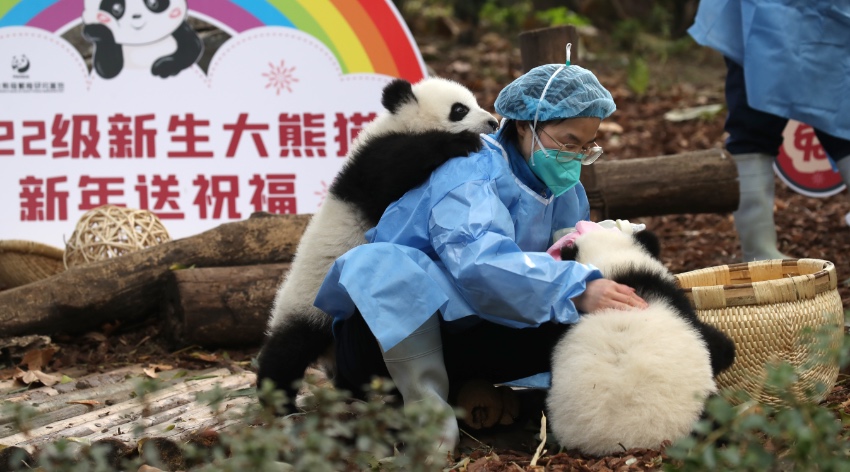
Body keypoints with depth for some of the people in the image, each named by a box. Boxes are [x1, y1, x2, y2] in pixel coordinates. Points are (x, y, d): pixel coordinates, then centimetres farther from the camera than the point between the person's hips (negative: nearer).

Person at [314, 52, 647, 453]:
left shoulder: (564, 191, 10)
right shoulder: (474, 171, -17)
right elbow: (476, 256, -35)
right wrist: (575, 290, -44)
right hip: (389, 327, -7)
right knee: (381, 264, -38)